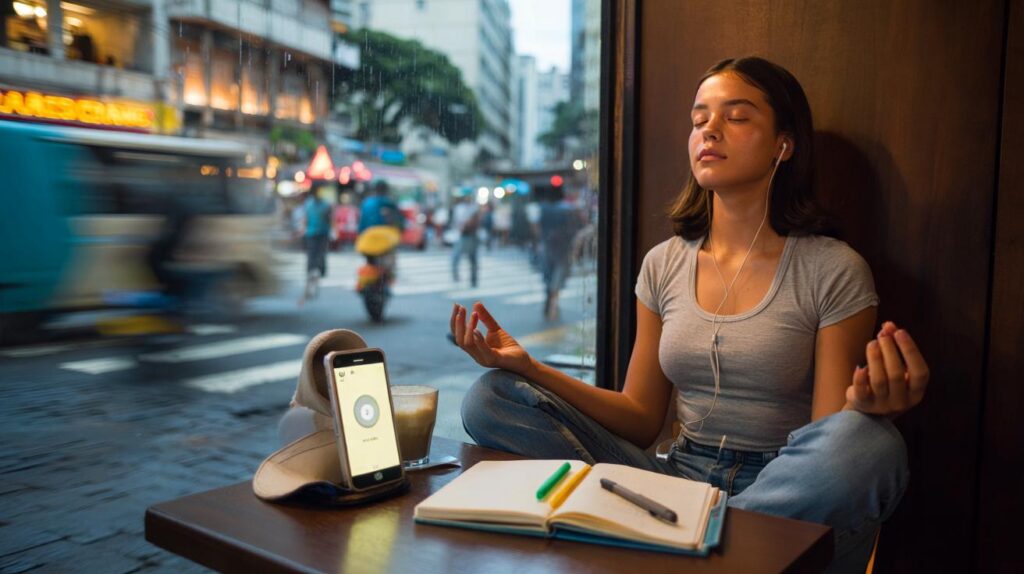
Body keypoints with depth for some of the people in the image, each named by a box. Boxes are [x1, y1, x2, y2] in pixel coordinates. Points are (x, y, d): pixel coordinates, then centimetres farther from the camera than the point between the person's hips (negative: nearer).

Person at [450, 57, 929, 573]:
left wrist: (864, 409, -31)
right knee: (491, 400, -11)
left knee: (868, 443, -36)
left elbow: (832, 450, -7)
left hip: (784, 494, -2)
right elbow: (641, 420, 6)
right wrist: (530, 368, -6)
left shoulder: (833, 271, -4)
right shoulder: (664, 265, 8)